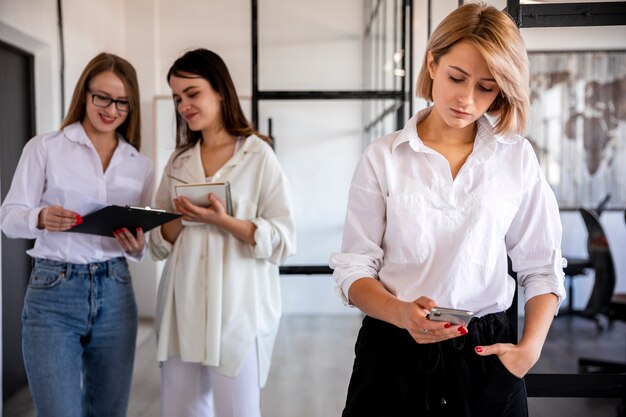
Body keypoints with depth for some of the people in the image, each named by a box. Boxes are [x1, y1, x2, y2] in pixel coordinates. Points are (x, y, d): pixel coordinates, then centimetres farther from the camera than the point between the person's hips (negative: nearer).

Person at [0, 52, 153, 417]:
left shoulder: (141, 165, 9)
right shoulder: (44, 148, 0)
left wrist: (137, 247, -10)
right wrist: (41, 219, -23)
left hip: (115, 295, 4)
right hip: (53, 294, -3)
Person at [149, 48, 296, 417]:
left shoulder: (259, 155, -5)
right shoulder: (179, 161, 12)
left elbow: (283, 239, -9)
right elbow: (161, 244, 12)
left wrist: (223, 221, -21)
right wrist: (180, 219, -8)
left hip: (237, 308, -5)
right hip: (182, 307, 5)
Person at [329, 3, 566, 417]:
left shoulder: (518, 157, 0)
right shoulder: (383, 158, -4)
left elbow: (542, 267, 3)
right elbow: (354, 268, -6)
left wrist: (530, 348, -10)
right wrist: (402, 314, -23)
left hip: (485, 354, 2)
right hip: (394, 351, -1)